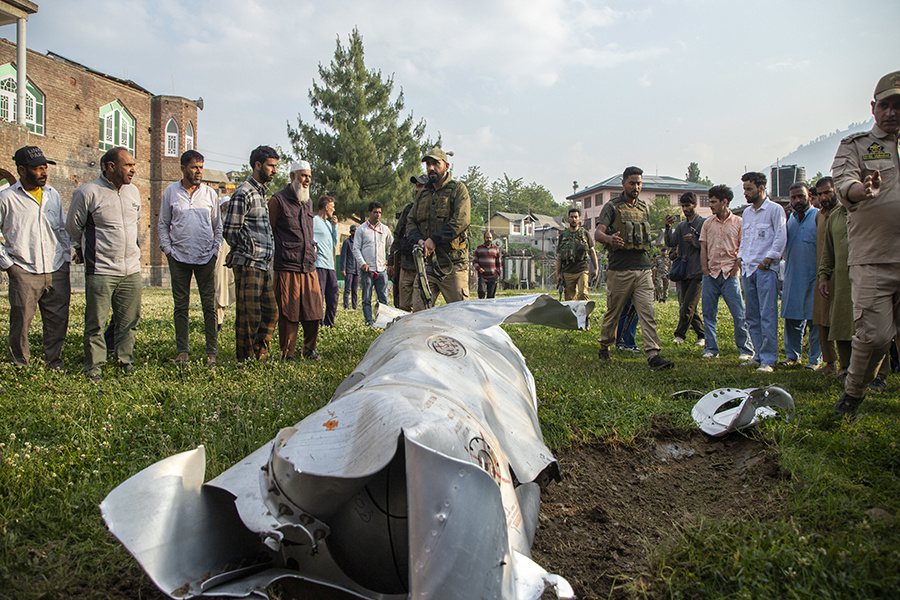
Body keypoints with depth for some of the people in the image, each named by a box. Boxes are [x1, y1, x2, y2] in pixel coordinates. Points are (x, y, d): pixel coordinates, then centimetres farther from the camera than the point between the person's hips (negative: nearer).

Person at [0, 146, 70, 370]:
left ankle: (53, 363, 22)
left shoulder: (53, 194, 12)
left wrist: (67, 259, 11)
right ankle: (20, 366, 19)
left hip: (57, 272, 4)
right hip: (24, 273, -3)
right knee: (21, 322, 2)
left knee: (58, 321, 6)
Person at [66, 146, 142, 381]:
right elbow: (73, 228, 6)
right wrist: (84, 250, 18)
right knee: (95, 323, 0)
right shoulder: (87, 193, -7)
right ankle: (94, 367, 12)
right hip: (100, 271, -5)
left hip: (132, 269, 5)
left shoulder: (133, 191, 10)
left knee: (129, 321, 9)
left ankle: (126, 361, 23)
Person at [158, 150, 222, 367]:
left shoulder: (210, 193, 7)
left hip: (206, 257, 0)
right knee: (181, 306, 4)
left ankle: (211, 352, 5)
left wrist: (215, 250, 2)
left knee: (209, 306, -1)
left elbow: (218, 225, 12)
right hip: (179, 257, 0)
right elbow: (162, 224, 10)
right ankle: (182, 352, 11)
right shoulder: (170, 191, 6)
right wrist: (168, 249, 0)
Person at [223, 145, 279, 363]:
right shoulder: (243, 194, -10)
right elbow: (230, 231, -13)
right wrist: (248, 250, -1)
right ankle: (244, 360, 6)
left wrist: (266, 250, 15)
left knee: (271, 312, 11)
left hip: (262, 264, 9)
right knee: (249, 315, -4)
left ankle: (260, 356, 21)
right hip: (248, 264, -9)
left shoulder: (261, 193, 19)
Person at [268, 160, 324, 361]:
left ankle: (309, 349, 22)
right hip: (287, 268, -6)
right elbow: (268, 233, -3)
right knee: (288, 314, -2)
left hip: (309, 268, 6)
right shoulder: (278, 200, -2)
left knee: (314, 311, 6)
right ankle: (287, 354, 9)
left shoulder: (308, 203, 18)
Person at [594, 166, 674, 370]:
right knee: (612, 313, 7)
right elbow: (597, 233, -12)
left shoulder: (644, 208, 18)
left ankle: (654, 356, -12)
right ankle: (604, 347, 27)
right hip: (619, 270, -4)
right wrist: (609, 238, -35)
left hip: (643, 269, 4)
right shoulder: (612, 206, 1)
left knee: (648, 313, -6)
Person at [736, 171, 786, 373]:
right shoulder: (746, 212, 18)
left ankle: (769, 359, -6)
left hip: (766, 269, -7)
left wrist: (768, 259, -13)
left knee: (767, 315, -9)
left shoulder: (775, 210, -2)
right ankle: (758, 355, 16)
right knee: (752, 315, 8)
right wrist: (741, 258, 12)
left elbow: (781, 238, -7)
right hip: (748, 269, 7)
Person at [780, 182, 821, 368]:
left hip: (813, 277, -5)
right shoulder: (790, 218, 14)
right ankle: (792, 355, 18)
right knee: (791, 318, 8)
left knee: (815, 320, 0)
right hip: (792, 277, 5)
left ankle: (815, 359, 9)